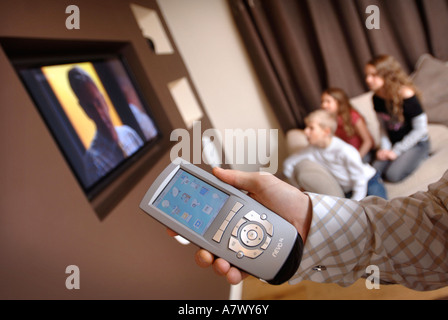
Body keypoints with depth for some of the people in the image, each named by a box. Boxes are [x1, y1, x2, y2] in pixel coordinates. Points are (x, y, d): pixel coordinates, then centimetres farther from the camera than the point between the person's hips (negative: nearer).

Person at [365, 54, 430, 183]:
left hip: (416, 143, -5)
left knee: (393, 175, -24)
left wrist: (396, 151, -16)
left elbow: (421, 129, -17)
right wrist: (385, 148, -9)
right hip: (394, 144, 5)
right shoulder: (377, 98, -2)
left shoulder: (406, 94, -21)